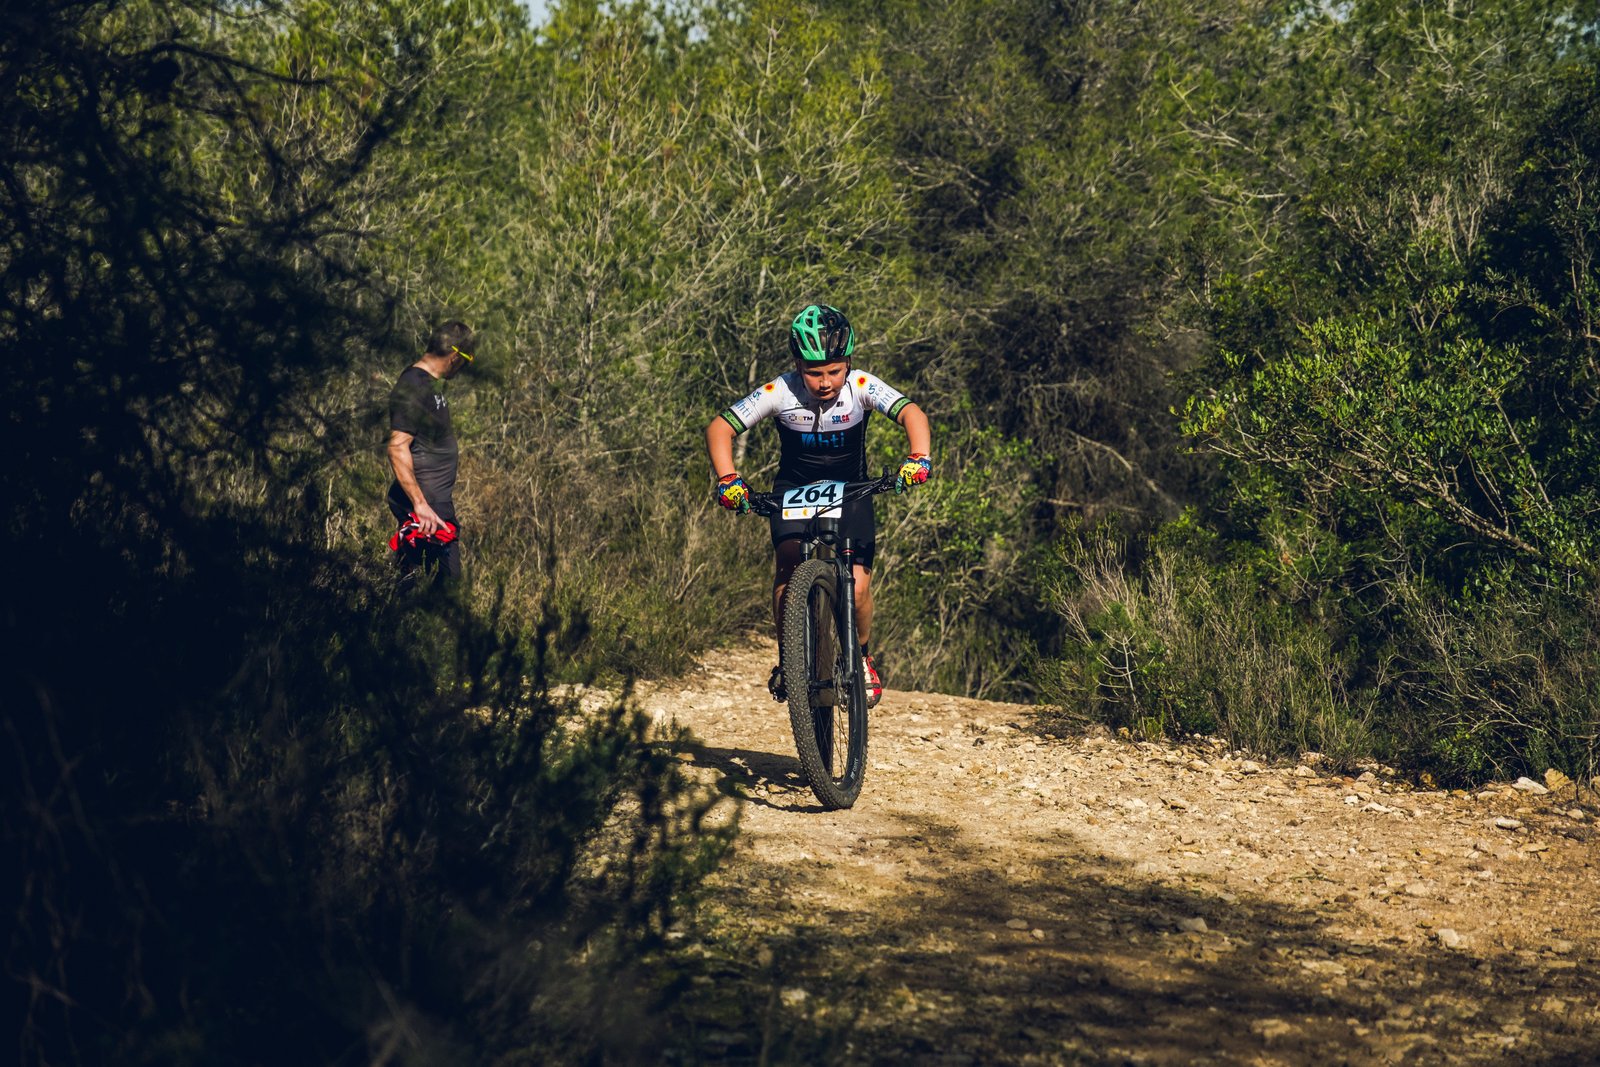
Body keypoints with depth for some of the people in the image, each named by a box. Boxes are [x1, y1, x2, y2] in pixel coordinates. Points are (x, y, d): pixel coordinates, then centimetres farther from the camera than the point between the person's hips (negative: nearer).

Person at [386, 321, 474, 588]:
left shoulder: (431, 383, 13)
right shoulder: (412, 388, -18)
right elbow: (398, 449, -24)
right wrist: (420, 505, -28)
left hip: (437, 498, 10)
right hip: (425, 500, -10)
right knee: (448, 579, -10)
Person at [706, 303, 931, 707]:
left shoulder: (861, 387, -22)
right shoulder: (780, 392, -22)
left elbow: (911, 413, -32)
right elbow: (720, 428, -20)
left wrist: (918, 458, -51)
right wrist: (727, 479, -36)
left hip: (850, 492, 0)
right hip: (795, 489, 0)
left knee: (857, 586, -15)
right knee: (789, 562, -27)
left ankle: (864, 658, 14)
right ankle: (787, 656, -8)